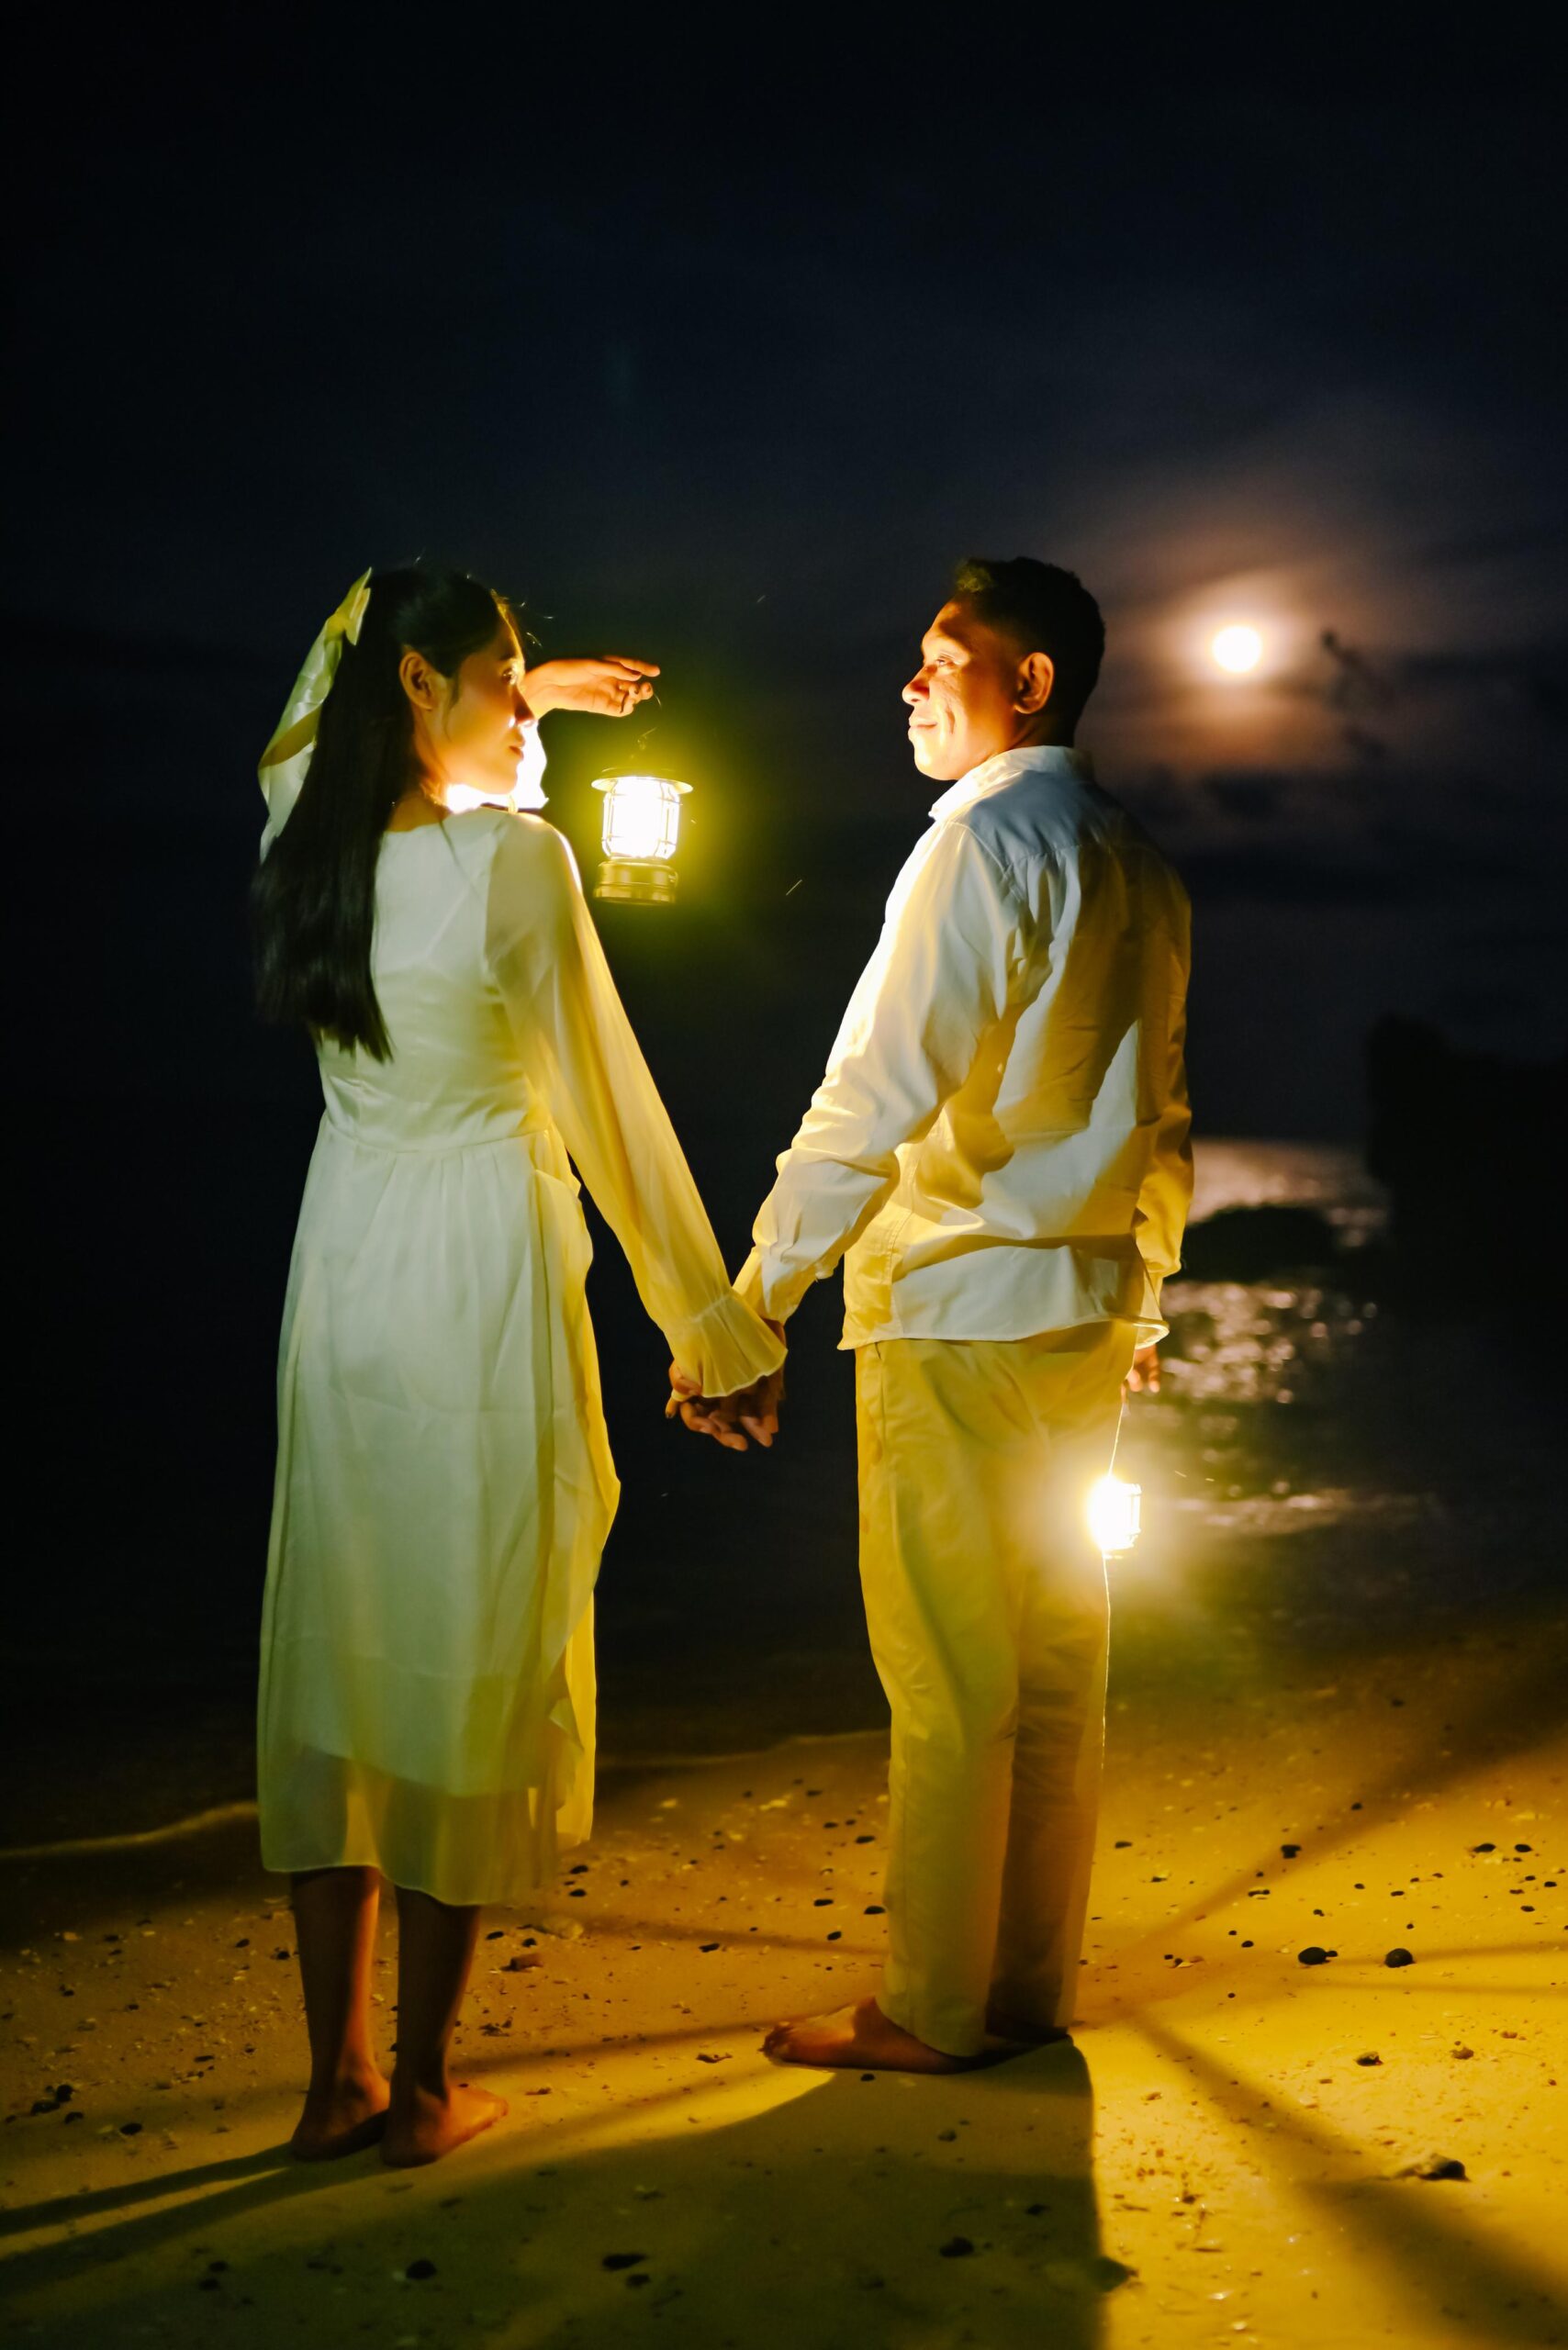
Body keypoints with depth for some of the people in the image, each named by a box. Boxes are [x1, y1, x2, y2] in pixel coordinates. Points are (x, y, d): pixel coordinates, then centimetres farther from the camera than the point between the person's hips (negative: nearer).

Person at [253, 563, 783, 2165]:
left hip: (343, 1267, 6)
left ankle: (337, 2077, 18)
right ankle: (420, 2090, 11)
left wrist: (516, 700, 33)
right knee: (470, 1660, 3)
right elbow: (606, 1108, -9)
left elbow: (313, 736, 31)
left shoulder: (306, 831, 4)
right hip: (481, 1269, -6)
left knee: (336, 1652, 11)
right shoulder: (514, 858, -13)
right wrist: (711, 1323, 0)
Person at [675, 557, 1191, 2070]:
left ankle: (931, 2008, 8)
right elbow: (1163, 1121, 18)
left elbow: (872, 1101, -19)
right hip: (1085, 1316, 9)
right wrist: (1142, 1290, 29)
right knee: (1054, 1661, 12)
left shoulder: (984, 842, -13)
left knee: (947, 1675, -1)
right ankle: (1033, 1985, 21)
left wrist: (752, 1311, -17)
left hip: (958, 1317, -8)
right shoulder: (1137, 868, 12)